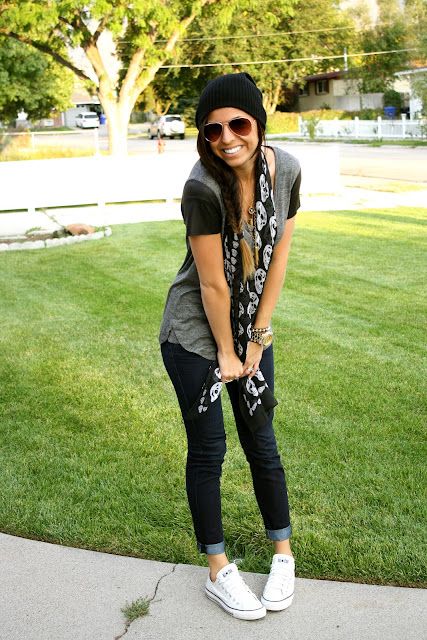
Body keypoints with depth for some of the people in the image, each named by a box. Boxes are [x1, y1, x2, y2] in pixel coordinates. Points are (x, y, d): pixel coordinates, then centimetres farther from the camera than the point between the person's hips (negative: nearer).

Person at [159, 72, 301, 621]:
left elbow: (278, 257, -4)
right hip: (195, 332, -4)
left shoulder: (285, 170, -10)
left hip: (251, 326, 4)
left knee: (261, 441, 12)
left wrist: (258, 337, -3)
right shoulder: (203, 188, -26)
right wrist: (226, 353, -10)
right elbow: (213, 282, -19)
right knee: (207, 451, 5)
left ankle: (283, 554, 31)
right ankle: (218, 572, 22)